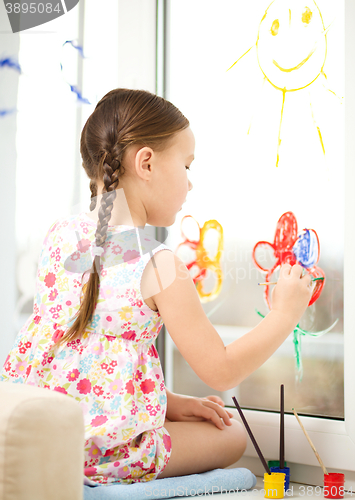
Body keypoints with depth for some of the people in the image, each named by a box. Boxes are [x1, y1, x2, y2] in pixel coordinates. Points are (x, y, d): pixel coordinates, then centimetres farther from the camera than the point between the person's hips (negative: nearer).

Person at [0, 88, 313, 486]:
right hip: (105, 453, -7)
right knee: (231, 436, 16)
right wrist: (284, 314, 2)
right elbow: (221, 372, -11)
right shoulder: (158, 268, -19)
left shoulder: (59, 234, 2)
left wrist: (164, 402, 14)